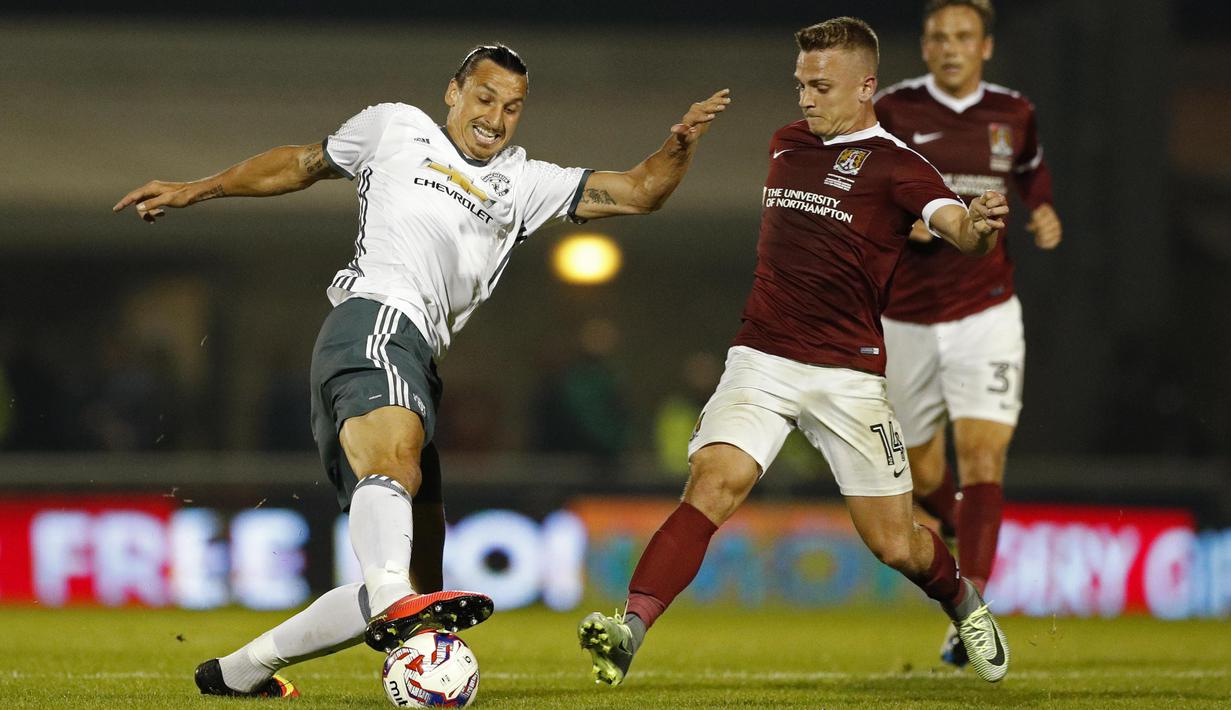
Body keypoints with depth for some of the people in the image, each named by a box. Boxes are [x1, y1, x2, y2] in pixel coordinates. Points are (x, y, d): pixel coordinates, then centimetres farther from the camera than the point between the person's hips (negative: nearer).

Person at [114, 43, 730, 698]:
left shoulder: (524, 184, 28)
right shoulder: (395, 128, 20)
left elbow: (638, 192, 21)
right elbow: (300, 164, 32)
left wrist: (678, 147, 2)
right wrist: (195, 190, 30)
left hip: (417, 367, 6)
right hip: (375, 319, -6)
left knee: (416, 584, 3)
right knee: (396, 456, -38)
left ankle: (239, 670, 14)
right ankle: (394, 600, -68)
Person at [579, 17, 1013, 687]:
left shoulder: (893, 166, -5)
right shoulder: (786, 143, 13)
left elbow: (953, 222, -26)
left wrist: (977, 224, -46)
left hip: (847, 374, -3)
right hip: (760, 359, 3)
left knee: (893, 544, 3)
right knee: (711, 487, -23)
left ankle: (963, 603, 36)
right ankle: (629, 630, -34)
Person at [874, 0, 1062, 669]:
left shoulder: (1013, 112, 3)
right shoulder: (892, 111, -5)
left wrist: (1044, 211, 4)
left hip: (987, 315, 0)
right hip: (906, 320, 0)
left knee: (983, 456, -15)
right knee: (921, 473, 10)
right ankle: (960, 527, 45)